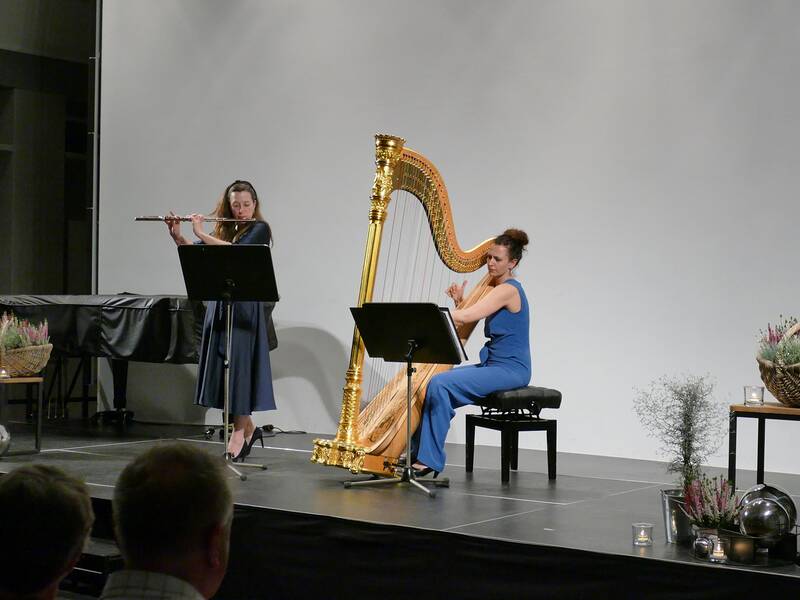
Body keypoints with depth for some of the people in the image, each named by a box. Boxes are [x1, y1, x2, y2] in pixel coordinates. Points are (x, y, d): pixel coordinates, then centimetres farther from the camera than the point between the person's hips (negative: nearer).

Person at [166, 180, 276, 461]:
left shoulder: (259, 229, -2)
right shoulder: (224, 230, 14)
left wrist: (200, 233, -15)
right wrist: (177, 236, -5)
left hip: (247, 309, -6)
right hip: (220, 308, 6)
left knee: (240, 367, -7)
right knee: (224, 367, 7)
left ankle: (239, 433, -2)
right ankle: (249, 428, 19)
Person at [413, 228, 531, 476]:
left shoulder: (509, 290, -14)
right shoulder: (495, 287, 16)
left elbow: (468, 317, -23)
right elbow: (468, 319, 15)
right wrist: (460, 301, -2)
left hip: (510, 369, -9)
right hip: (493, 365, 9)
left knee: (441, 385, -22)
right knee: (434, 384, 0)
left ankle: (430, 460, -18)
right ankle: (420, 453, 0)